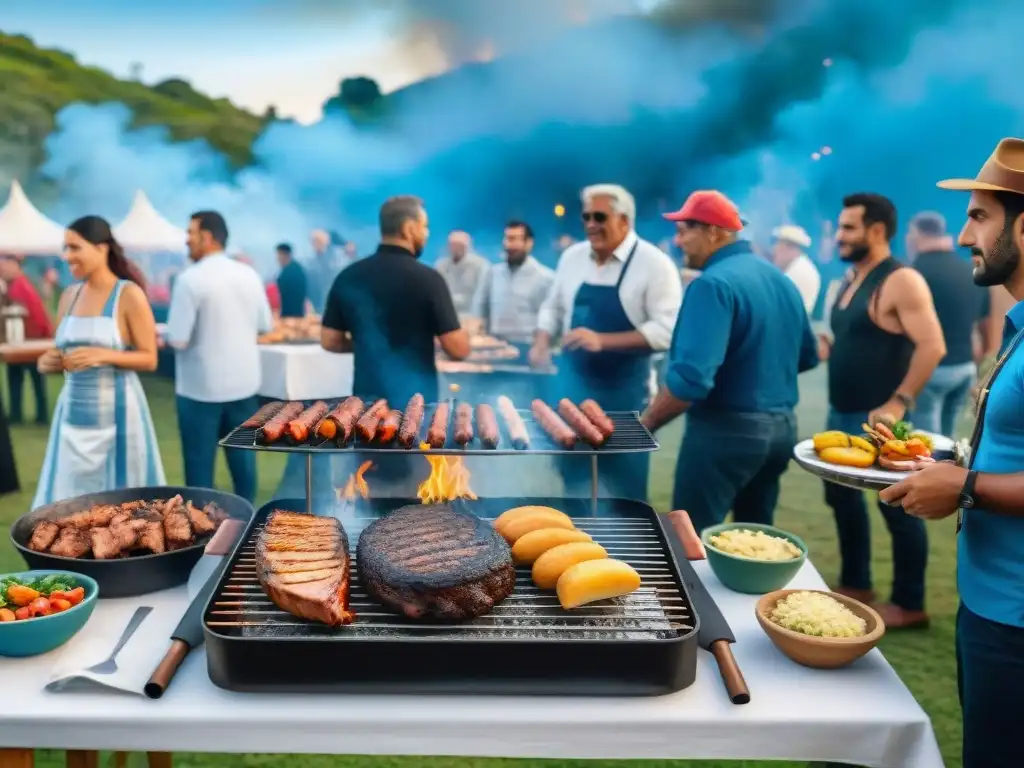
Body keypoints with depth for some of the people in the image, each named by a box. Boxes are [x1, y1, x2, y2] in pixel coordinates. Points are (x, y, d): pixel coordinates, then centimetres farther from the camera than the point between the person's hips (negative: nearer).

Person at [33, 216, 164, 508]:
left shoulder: (129, 294, -8)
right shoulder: (70, 296, 9)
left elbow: (149, 358, -8)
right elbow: (62, 353, 19)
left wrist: (103, 355, -23)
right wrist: (49, 362, -4)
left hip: (114, 410, -6)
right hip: (74, 410, 6)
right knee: (71, 496, 7)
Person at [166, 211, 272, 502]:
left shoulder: (190, 279, -15)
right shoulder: (249, 275, 2)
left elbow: (177, 340, -17)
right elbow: (265, 325, 11)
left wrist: (163, 335, 4)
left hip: (202, 386, -5)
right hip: (244, 382, 5)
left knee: (200, 462, 5)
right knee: (242, 454, 14)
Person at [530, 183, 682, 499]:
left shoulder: (654, 264, -13)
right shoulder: (572, 257, 4)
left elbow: (667, 330, -20)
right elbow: (553, 308, 16)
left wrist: (602, 340, -27)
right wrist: (542, 343, -3)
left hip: (624, 391, -5)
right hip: (574, 385, 5)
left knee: (623, 487, 7)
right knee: (575, 476, 16)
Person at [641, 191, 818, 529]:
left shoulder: (714, 283, -17)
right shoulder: (782, 280, 10)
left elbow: (691, 378, -25)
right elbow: (807, 357, 20)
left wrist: (645, 425, -14)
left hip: (726, 430, -9)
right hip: (781, 427, 9)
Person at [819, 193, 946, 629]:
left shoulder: (901, 282, -14)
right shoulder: (850, 280, 12)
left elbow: (932, 346, -21)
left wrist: (899, 402, -23)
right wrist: (822, 347, 3)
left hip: (878, 419, -9)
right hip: (842, 414, 9)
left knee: (896, 506, 1)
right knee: (842, 496, 16)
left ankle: (909, 605, 14)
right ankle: (855, 584, 32)